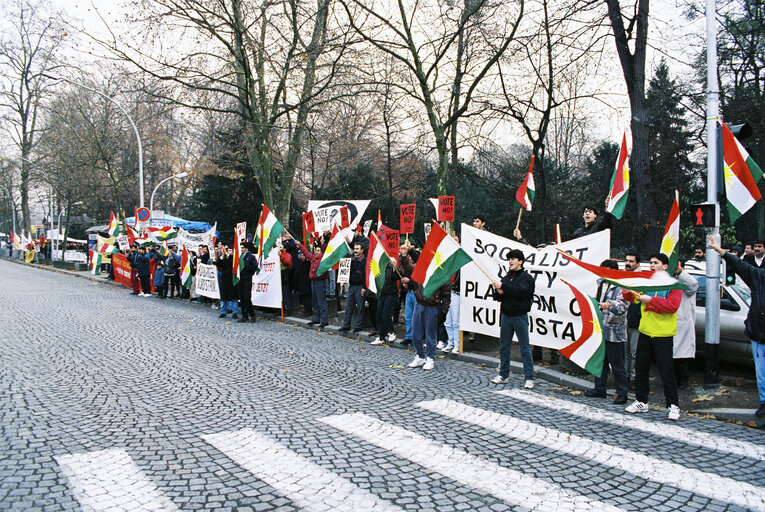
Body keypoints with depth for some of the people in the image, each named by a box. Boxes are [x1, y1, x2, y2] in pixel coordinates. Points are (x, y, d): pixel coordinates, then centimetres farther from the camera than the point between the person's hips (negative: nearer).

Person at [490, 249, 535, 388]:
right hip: (506, 315, 6)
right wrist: (499, 292, -10)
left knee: (525, 348, -2)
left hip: (520, 316, -6)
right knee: (504, 347, 10)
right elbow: (498, 297, 13)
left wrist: (503, 286, -19)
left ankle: (529, 378, 2)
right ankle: (503, 375, 19)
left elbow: (521, 291, -23)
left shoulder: (526, 277, -4)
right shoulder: (506, 277, 13)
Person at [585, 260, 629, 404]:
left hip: (614, 332, -7)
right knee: (600, 361, 15)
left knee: (617, 364, -1)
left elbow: (623, 306, -24)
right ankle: (599, 389, 27)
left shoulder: (621, 287, -11)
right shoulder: (601, 283, 13)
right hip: (601, 330, 8)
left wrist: (610, 306, -39)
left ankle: (622, 394, 9)